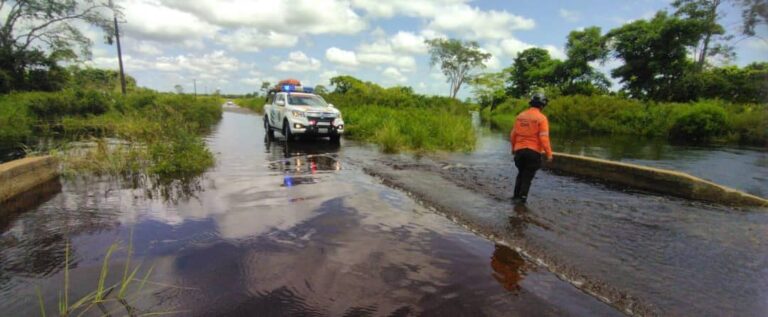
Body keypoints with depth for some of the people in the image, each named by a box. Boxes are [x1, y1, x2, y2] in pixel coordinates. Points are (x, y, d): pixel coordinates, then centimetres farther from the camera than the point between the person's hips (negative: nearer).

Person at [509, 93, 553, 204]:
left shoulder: (520, 116, 6)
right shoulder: (541, 118, -9)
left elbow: (513, 134, 9)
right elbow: (544, 138, -14)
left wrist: (513, 148, 22)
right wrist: (549, 153, -8)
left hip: (519, 150, 5)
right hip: (533, 151, -5)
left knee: (521, 174, 20)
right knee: (528, 176, 6)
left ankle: (516, 196, 21)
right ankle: (522, 197, 6)